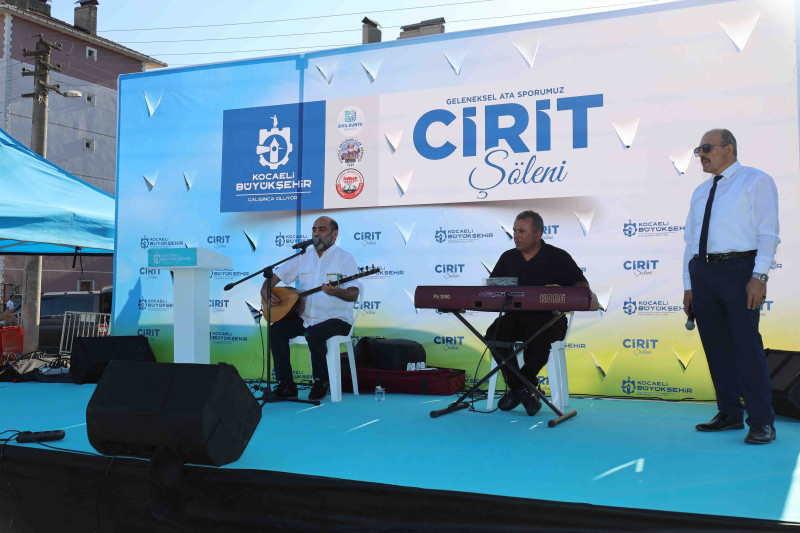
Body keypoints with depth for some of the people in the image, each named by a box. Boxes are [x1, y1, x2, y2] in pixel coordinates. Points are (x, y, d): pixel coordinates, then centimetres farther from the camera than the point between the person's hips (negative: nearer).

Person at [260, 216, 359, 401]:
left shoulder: (345, 258, -2)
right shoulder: (303, 258, 13)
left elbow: (354, 295, -11)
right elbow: (275, 276, 16)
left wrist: (336, 292, -32)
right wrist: (265, 290, -5)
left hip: (337, 318, -5)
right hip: (305, 318, 6)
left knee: (314, 335, -34)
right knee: (276, 330, -16)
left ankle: (321, 382, -9)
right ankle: (286, 384, -9)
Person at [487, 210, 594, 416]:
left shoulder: (558, 257, 3)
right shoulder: (507, 258, 14)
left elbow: (581, 284, 1)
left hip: (548, 318, -3)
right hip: (515, 316, 4)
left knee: (540, 338, -37)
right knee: (494, 333, -28)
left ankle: (516, 388, -14)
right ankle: (523, 390, -19)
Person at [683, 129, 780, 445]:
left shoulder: (756, 181, 2)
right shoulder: (701, 192, 20)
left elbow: (768, 232, -7)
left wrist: (759, 277, -17)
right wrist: (689, 286, 13)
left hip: (739, 269, -6)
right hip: (702, 272, 6)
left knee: (746, 344, -9)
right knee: (716, 346, 7)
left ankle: (762, 422, -3)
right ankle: (730, 414, 16)